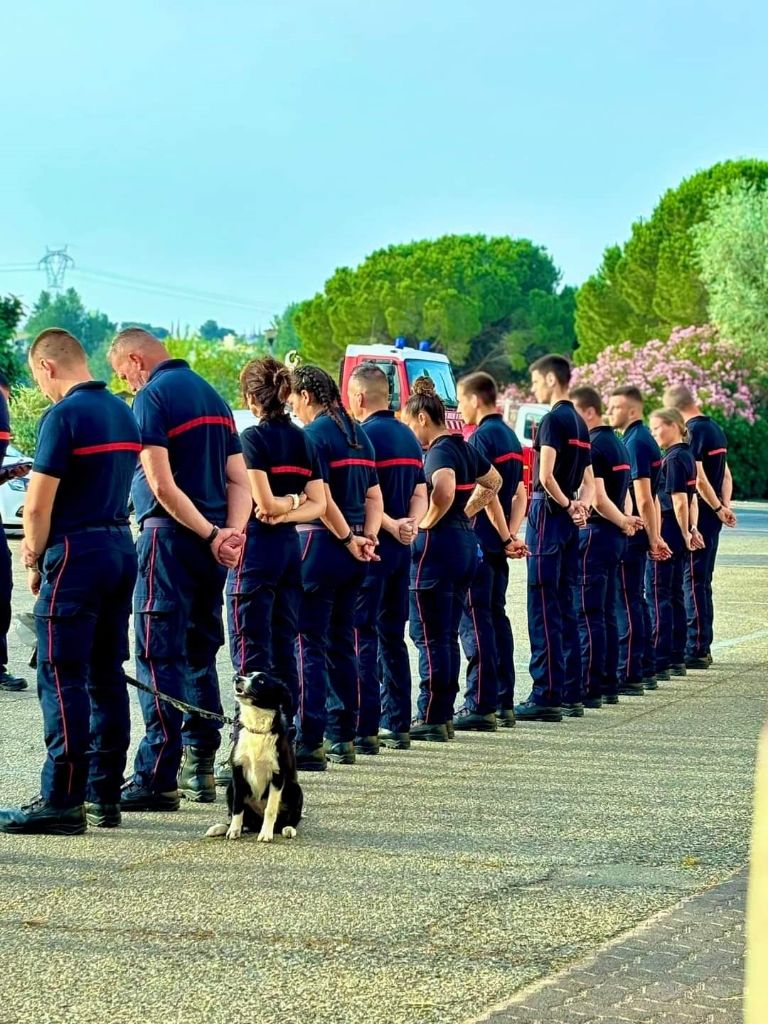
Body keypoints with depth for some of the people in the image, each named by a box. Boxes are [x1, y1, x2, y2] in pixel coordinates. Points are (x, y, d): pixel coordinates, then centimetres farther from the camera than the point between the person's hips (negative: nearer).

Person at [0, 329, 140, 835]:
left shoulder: (64, 415, -13)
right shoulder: (123, 413, 12)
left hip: (76, 553, -8)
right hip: (122, 546, 8)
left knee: (63, 678, -4)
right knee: (107, 675, 11)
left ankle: (63, 802, -5)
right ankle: (105, 796, 14)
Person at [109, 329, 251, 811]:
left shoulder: (153, 396, -9)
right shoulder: (213, 396, 17)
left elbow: (161, 485, -17)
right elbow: (239, 481, 12)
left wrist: (210, 535, -15)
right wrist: (233, 531, -2)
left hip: (172, 536, -8)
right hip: (212, 544, 8)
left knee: (160, 656, -7)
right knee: (199, 655, 15)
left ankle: (157, 778, -9)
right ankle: (200, 767, 18)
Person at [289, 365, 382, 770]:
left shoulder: (314, 434, -11)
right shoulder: (357, 434, 14)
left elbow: (322, 499, -19)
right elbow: (374, 497, 12)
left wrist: (347, 539, -9)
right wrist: (367, 537, 2)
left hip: (322, 543, -8)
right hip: (352, 551, 8)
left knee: (308, 643, -5)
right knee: (341, 641, 14)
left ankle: (310, 743, -8)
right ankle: (343, 738, 18)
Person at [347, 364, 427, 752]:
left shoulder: (365, 435, -12)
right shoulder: (408, 436, 14)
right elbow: (421, 495, 12)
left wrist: (391, 526, -13)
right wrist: (411, 524, -5)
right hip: (400, 548, 8)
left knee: (361, 637, -6)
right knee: (392, 635, 14)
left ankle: (364, 730, -10)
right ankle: (397, 724, 16)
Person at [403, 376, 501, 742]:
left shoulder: (439, 451, -14)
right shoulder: (465, 448, 12)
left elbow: (444, 492, -34)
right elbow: (494, 483, 29)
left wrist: (426, 523, -19)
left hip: (437, 545, -9)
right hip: (466, 542, 9)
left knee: (430, 636, -4)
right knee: (448, 635, 13)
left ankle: (431, 718, -2)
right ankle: (444, 714, 17)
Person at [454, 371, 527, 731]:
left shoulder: (482, 437, -13)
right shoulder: (510, 437, 15)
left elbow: (487, 494, -18)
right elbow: (520, 495, 16)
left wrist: (506, 538, -9)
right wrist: (512, 534, 8)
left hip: (479, 540, -9)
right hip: (499, 543, 9)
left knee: (474, 620, -6)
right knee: (496, 616, 13)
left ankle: (481, 706, -8)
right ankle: (503, 703, 16)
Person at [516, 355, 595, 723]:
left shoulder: (553, 420, -12)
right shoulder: (579, 423, 17)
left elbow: (545, 476, -21)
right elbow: (589, 481, 20)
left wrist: (565, 504, -6)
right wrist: (581, 506, 2)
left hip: (549, 514, -9)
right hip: (569, 524, 9)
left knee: (543, 606, -8)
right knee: (564, 604, 13)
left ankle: (546, 695, -10)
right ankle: (570, 690, 16)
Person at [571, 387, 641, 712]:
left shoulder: (591, 447, -14)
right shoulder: (617, 444, 16)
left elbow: (598, 500, -19)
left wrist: (623, 523, -7)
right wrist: (625, 520, 4)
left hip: (595, 533, -10)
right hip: (615, 537, 10)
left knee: (588, 615, -7)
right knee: (607, 614, 13)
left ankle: (589, 689, -8)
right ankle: (609, 685, 16)